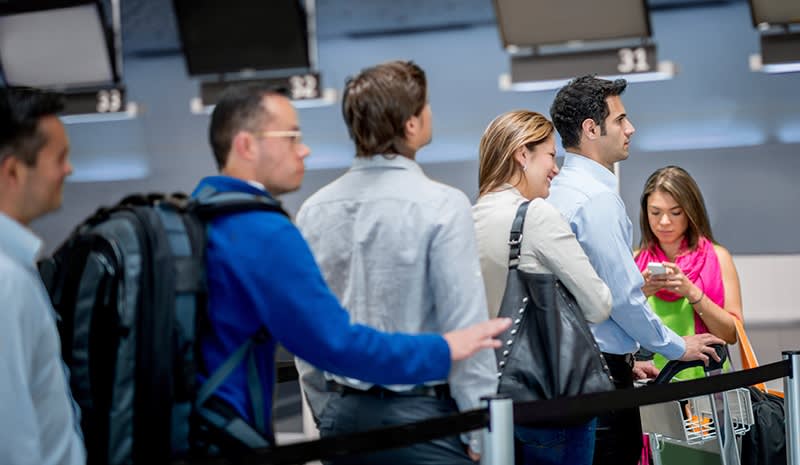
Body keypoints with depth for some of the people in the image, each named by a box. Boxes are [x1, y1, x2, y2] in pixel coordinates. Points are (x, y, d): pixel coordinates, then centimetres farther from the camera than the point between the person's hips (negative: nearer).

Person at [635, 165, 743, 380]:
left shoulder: (716, 257, 6)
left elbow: (732, 334, 2)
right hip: (650, 376, 1)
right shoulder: (634, 261, 9)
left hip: (703, 374, -1)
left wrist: (692, 293, -9)